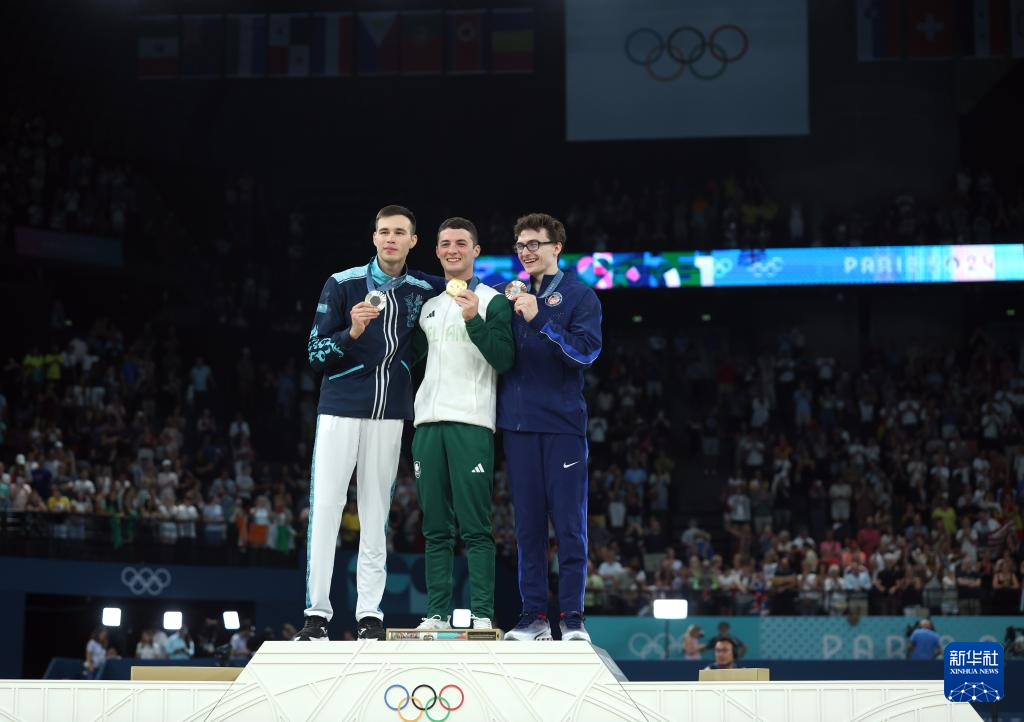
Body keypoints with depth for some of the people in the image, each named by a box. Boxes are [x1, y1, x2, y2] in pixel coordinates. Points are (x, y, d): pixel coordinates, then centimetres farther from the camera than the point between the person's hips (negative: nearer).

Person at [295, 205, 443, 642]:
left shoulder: (423, 291, 5)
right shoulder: (342, 285, -3)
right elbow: (316, 355, -3)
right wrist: (352, 332, -20)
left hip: (390, 416, 2)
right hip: (340, 409, -2)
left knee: (376, 515, 4)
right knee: (325, 508, -6)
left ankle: (370, 614, 7)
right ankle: (317, 613, -3)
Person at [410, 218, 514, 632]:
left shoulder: (492, 301, 1)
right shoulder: (428, 305, 19)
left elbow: (504, 360, -8)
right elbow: (412, 354, 28)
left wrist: (475, 320, -19)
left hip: (471, 424, -6)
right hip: (427, 425, 6)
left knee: (475, 527, -9)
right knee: (436, 529, 6)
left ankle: (482, 615, -10)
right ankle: (437, 614, 8)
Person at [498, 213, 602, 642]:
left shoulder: (580, 297, 3)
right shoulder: (511, 296, 16)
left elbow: (587, 351, -10)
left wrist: (539, 321, -19)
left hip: (562, 422, -4)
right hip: (518, 423, 4)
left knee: (569, 523, -4)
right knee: (528, 523, 4)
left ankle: (572, 617, -1)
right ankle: (533, 615, 8)